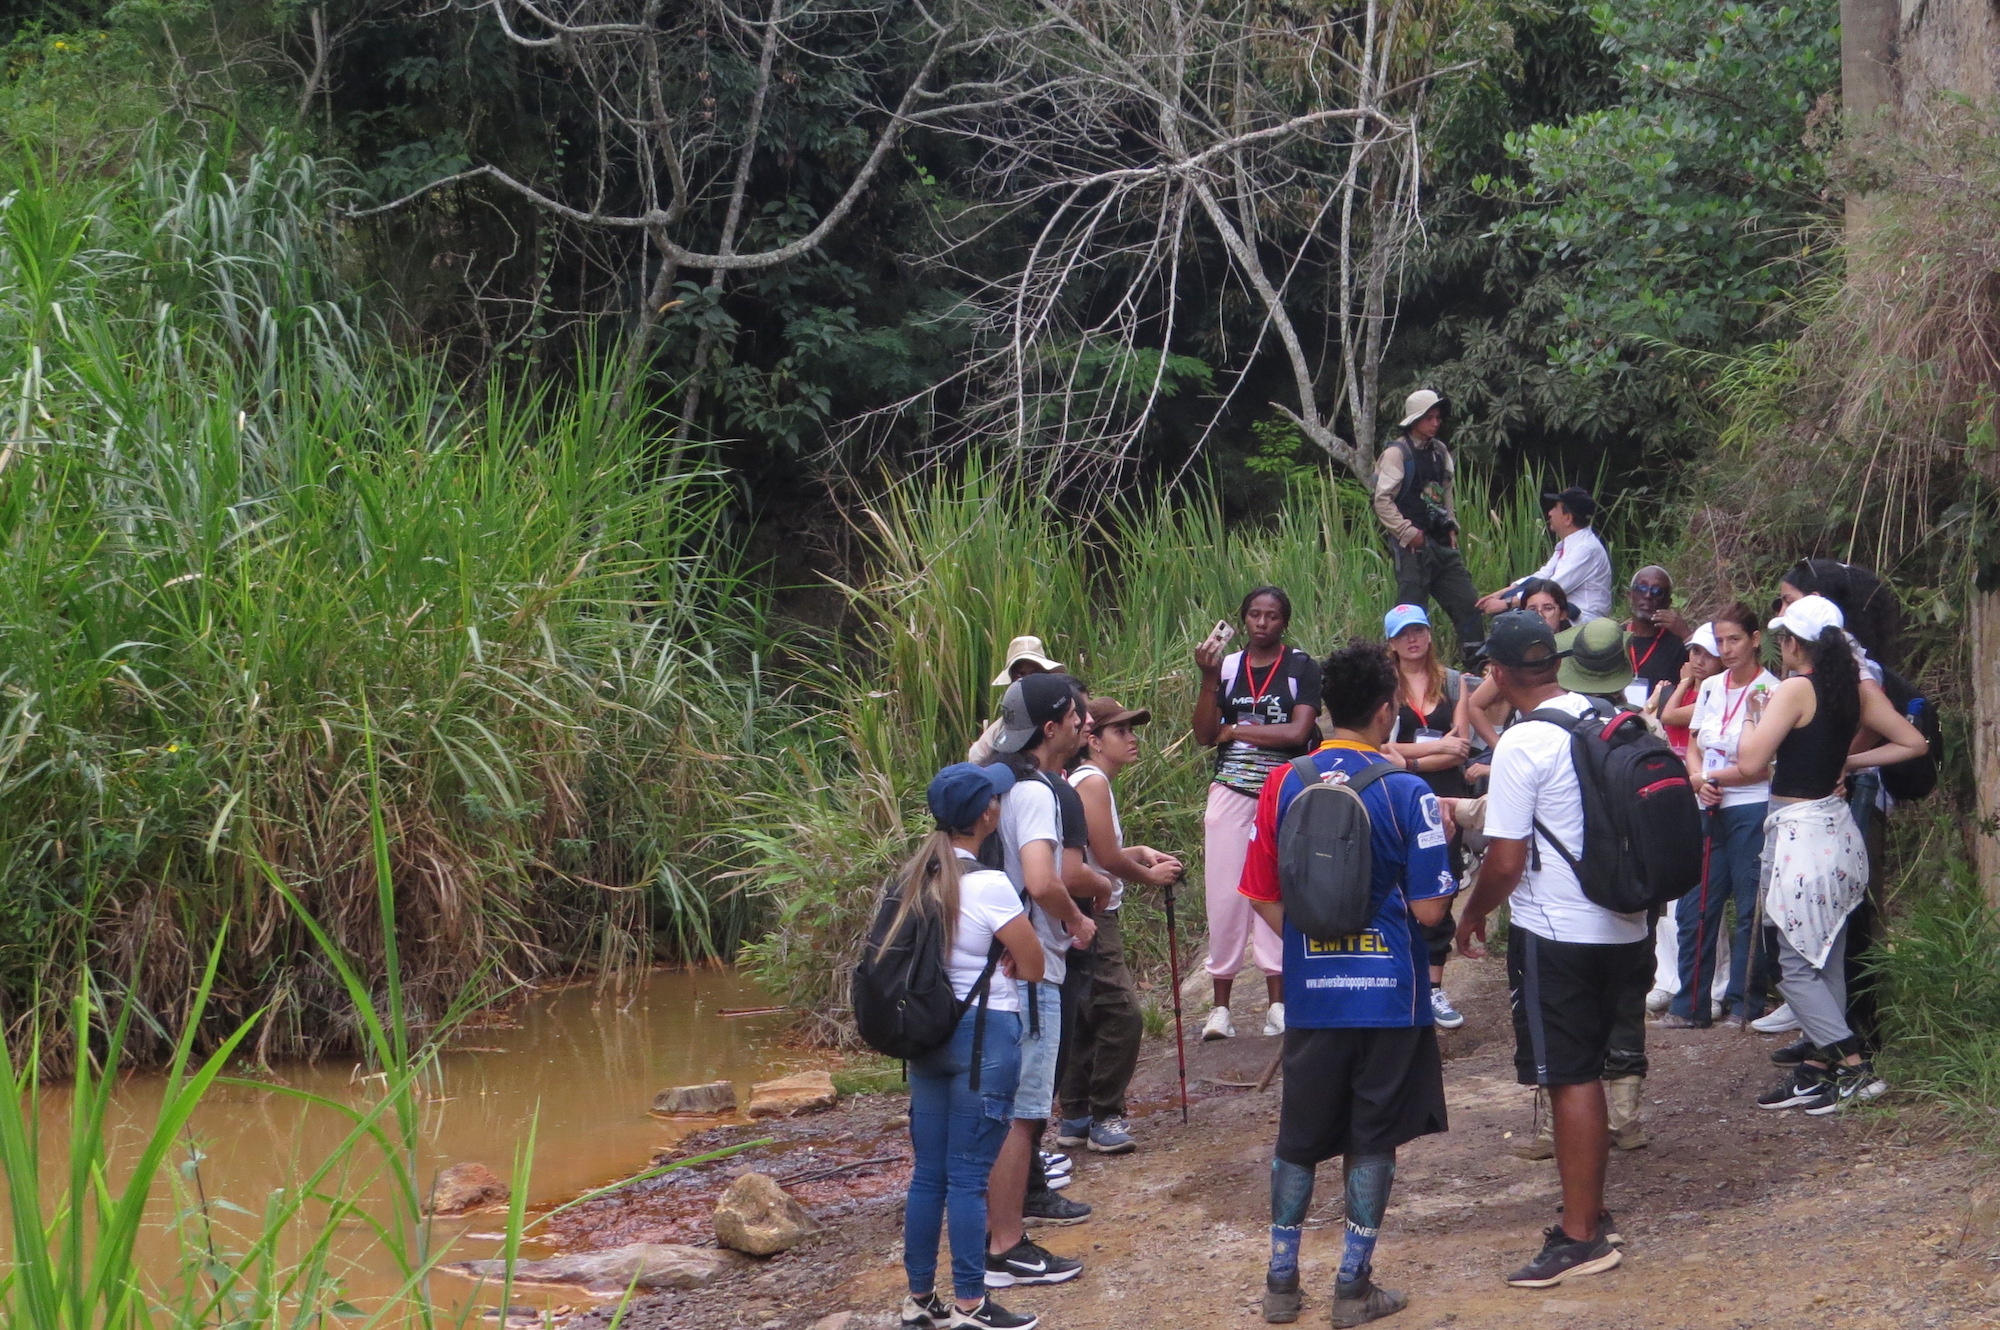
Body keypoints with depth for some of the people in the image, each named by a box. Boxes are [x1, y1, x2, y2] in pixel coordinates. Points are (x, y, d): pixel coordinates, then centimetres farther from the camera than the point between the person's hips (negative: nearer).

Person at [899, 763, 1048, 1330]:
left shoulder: (917, 877, 4)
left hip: (927, 1032, 7)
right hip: (984, 1033, -7)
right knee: (968, 1177, -2)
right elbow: (1033, 967, -9)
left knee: (927, 1172, 12)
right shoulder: (989, 886, -16)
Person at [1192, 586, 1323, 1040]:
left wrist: (1235, 730, -7)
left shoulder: (1302, 667, 0)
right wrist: (1208, 679, -10)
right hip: (1230, 793, 2)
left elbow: (1298, 733, -12)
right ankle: (1220, 1006, 3)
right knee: (1224, 893, 0)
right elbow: (1204, 735, 2)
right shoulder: (1227, 667, 8)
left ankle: (1278, 1002, 4)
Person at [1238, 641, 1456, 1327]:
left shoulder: (1283, 786, -2)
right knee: (1373, 1141, 7)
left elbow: (1262, 896, 3)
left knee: (1298, 1139, 13)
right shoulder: (1408, 793, -11)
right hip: (1389, 992, -3)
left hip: (1311, 993, 3)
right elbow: (1428, 909, -11)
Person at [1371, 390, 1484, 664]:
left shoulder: (1439, 451, 15)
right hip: (1412, 546, -7)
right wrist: (1408, 533, -15)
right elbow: (1383, 501, -13)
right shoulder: (1396, 453, -8)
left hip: (1441, 544, 7)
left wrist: (1451, 527, 13)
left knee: (1467, 601, 4)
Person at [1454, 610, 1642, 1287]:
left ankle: (1581, 1238, 2)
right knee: (1586, 1074, 18)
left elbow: (1506, 863, -17)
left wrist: (1472, 915, 1)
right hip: (1623, 925, 8)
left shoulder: (1523, 745, -17)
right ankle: (1589, 1214, 26)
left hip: (1556, 936, -7)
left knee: (1570, 1080, -2)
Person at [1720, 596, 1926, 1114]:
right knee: (1827, 962, 13)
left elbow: (1750, 765, -20)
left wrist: (1751, 720, -2)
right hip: (1839, 829, 8)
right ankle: (1817, 1073, 17)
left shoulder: (1795, 690, -15)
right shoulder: (1857, 691, 5)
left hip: (1798, 833, -8)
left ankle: (1856, 1066, -7)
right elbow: (1912, 743, 9)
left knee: (1797, 966, -2)